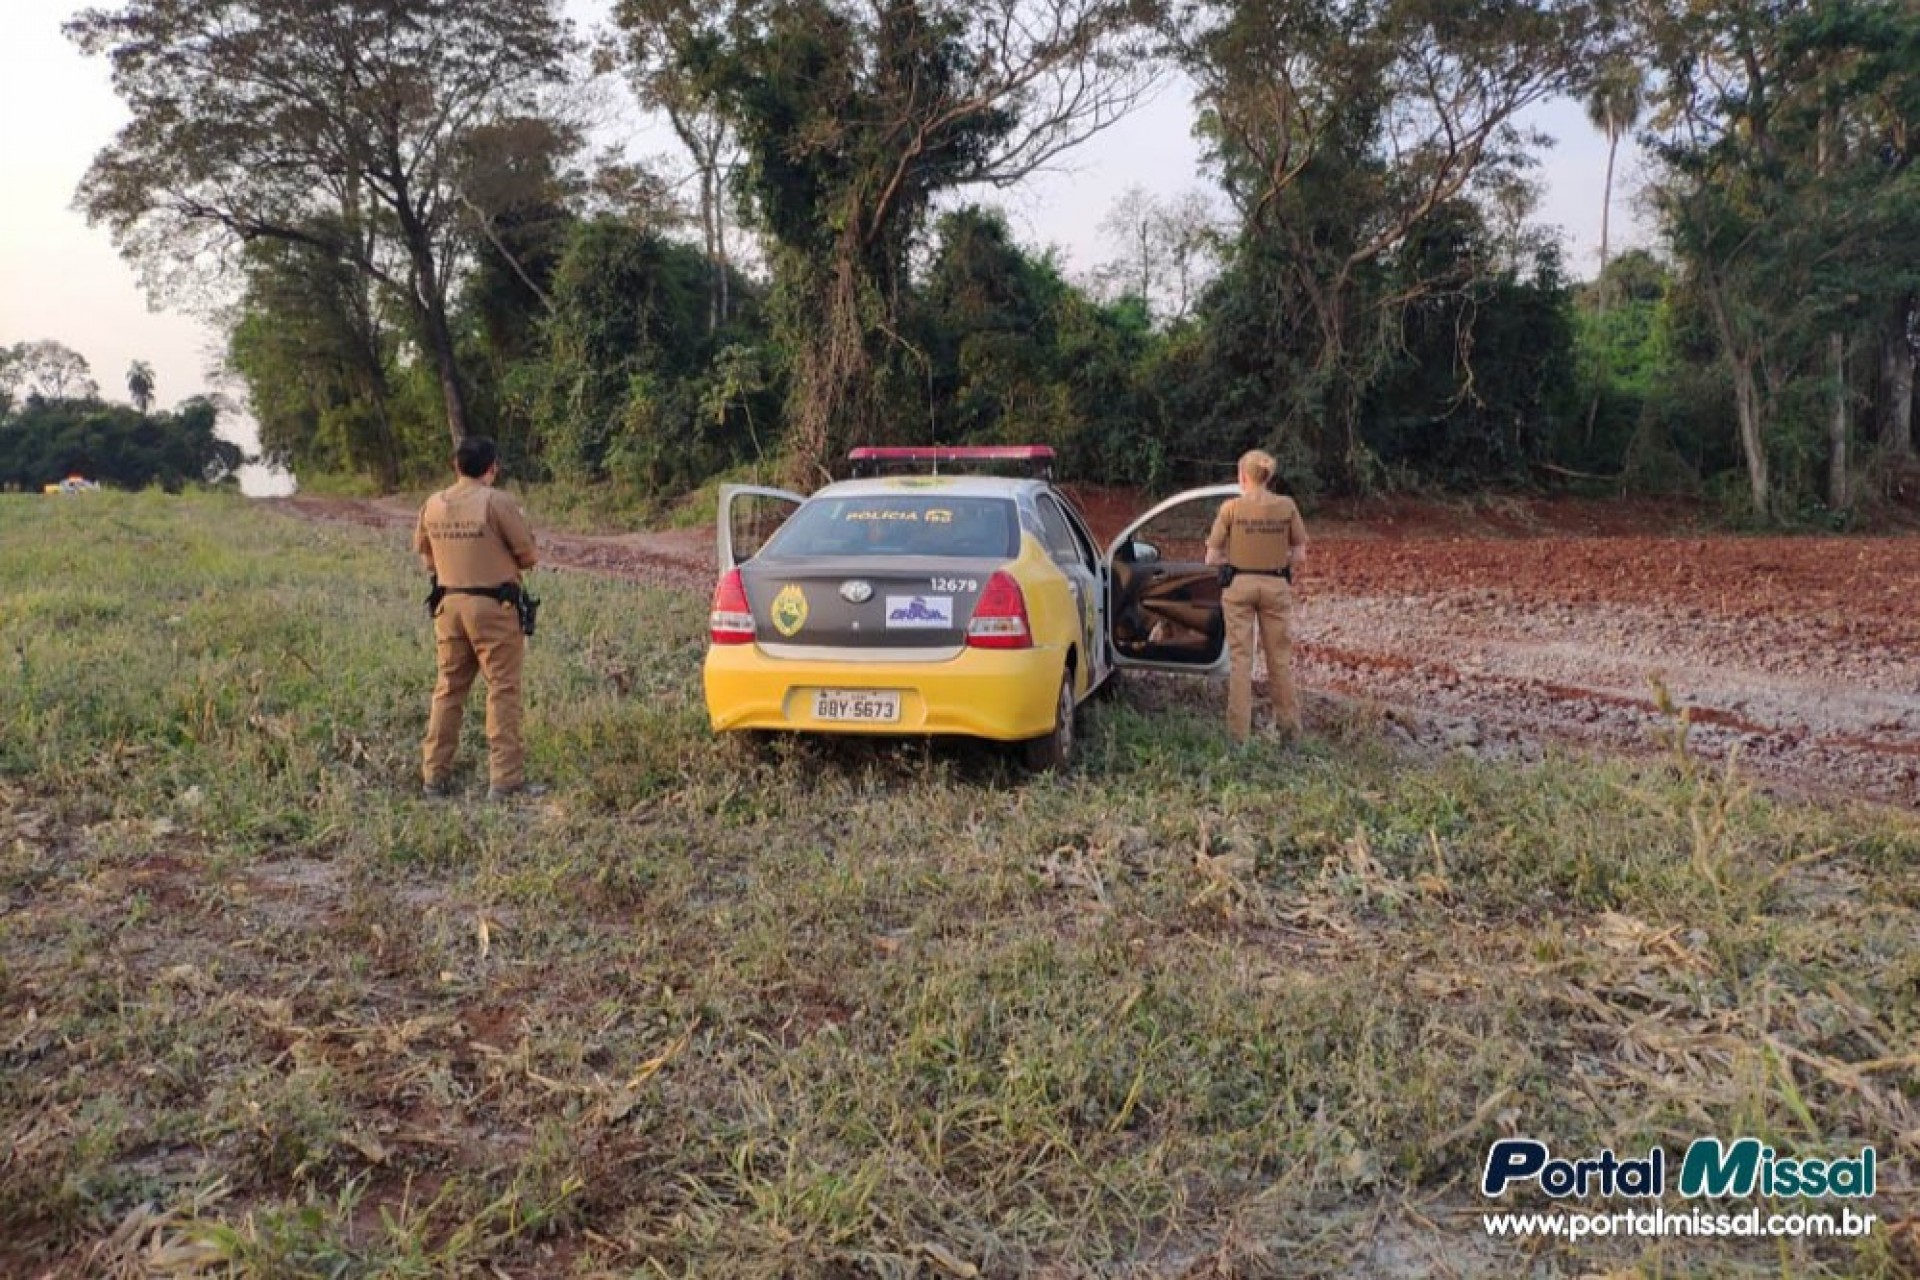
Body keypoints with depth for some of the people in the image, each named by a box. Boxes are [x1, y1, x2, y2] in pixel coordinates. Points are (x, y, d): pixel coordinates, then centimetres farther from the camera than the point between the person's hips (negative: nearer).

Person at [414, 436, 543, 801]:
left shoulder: (432, 505, 5)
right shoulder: (498, 502, -12)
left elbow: (425, 555, 15)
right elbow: (529, 556, -7)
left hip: (449, 604, 5)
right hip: (493, 606, -5)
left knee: (448, 689, 14)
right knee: (503, 692, 0)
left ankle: (434, 775, 19)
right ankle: (505, 779, 0)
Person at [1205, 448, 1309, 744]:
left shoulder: (1231, 508, -8)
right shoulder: (1286, 506, -2)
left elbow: (1212, 558, -5)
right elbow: (1299, 556, 1)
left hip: (1238, 585, -1)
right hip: (1276, 586, 2)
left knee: (1241, 658, 5)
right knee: (1280, 657, 13)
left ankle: (1239, 730, 8)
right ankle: (1289, 725, 21)